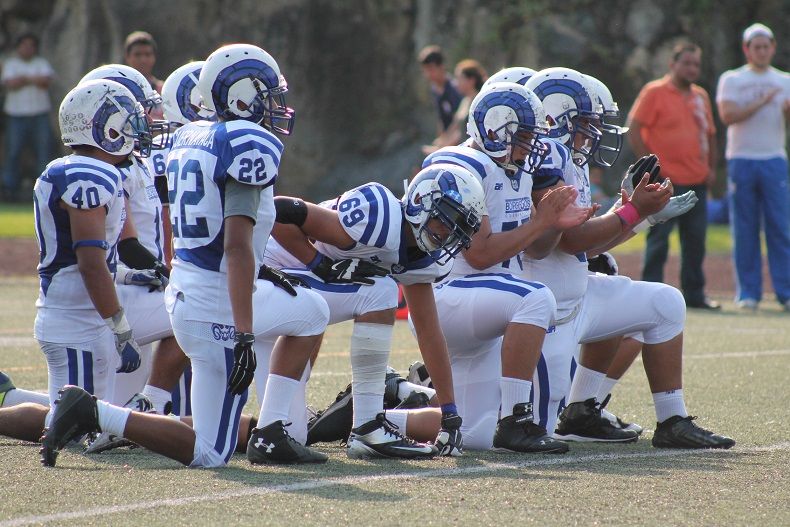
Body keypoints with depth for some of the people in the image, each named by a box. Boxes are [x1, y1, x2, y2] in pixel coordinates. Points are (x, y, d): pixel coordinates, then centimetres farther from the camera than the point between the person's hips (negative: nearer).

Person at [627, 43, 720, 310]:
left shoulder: (701, 96, 16)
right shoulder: (655, 92, -4)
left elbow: (709, 134, 26)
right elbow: (634, 130, -8)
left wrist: (711, 167, 14)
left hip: (697, 181, 6)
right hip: (665, 180, -6)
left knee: (695, 239, 8)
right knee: (659, 239, -4)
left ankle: (694, 294, 15)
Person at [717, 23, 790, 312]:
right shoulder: (731, 80, 7)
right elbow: (727, 115, -9)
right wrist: (761, 103, -16)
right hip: (741, 159, -1)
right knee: (744, 231, -1)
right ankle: (748, 292, 4)